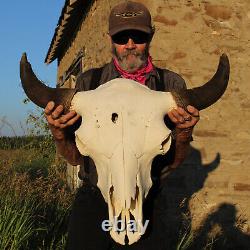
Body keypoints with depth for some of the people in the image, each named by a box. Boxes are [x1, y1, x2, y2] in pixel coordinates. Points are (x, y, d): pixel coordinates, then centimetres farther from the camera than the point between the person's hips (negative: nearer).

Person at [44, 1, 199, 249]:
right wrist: (58, 133, -20)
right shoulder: (88, 81, -1)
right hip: (92, 200, 0)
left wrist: (184, 132, -21)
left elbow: (172, 162, -1)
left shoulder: (171, 83, -2)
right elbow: (75, 157, 1)